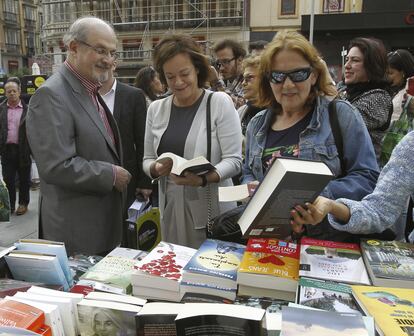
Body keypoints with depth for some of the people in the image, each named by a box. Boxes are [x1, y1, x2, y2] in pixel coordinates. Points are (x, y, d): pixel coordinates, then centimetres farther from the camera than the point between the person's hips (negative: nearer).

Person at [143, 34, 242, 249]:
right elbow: (147, 159, 10)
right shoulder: (156, 109, 5)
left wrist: (203, 178, -26)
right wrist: (156, 168, -12)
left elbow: (234, 160, -10)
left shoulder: (220, 102, -6)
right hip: (171, 209, 4)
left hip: (212, 209, -3)